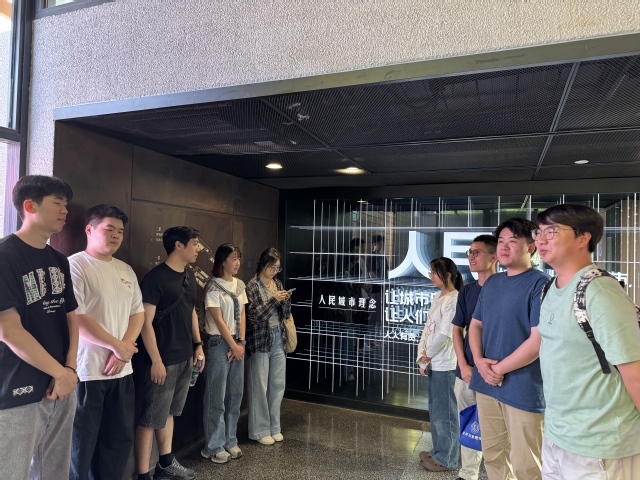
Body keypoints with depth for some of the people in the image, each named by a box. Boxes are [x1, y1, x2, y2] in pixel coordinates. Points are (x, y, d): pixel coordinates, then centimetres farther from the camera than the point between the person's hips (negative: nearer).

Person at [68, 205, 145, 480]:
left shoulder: (126, 270, 12)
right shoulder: (76, 265, -10)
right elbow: (75, 318, -18)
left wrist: (124, 348, -5)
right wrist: (117, 345, -13)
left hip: (121, 370, 7)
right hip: (86, 371, -7)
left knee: (120, 438, 16)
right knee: (82, 442, 6)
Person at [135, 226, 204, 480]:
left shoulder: (189, 276, 9)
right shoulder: (155, 277, -15)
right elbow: (145, 322, -17)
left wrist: (198, 344, 15)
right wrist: (156, 360, -18)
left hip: (185, 358, 8)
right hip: (163, 360, -8)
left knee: (168, 413, 20)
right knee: (151, 419, 2)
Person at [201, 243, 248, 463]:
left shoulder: (240, 285, 7)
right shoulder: (213, 287, -12)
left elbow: (242, 315, 7)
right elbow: (219, 320, -13)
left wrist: (241, 342, -2)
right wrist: (233, 345, -10)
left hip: (237, 343, 6)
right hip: (219, 343, -6)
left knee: (235, 394, 11)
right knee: (217, 396, 1)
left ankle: (230, 441, 25)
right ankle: (213, 446, 14)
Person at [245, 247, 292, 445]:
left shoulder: (278, 284, 9)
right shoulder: (253, 286, -8)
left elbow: (286, 314, 11)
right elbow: (253, 314, -15)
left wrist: (285, 300, -8)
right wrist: (273, 299, -20)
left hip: (278, 339, 6)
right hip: (260, 341, -5)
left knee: (278, 384, 10)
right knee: (260, 386, 3)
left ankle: (274, 427, 25)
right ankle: (260, 430, 18)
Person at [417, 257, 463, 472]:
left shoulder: (454, 300, -16)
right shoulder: (437, 299, 11)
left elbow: (445, 334, -19)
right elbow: (427, 330, 11)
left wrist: (428, 355, -8)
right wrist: (422, 358, 3)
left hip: (446, 365, -9)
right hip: (434, 364, 9)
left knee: (444, 412, 3)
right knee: (435, 410, 18)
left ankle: (446, 459, 17)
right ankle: (438, 451, 32)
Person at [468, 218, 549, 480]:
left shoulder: (540, 284, -11)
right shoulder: (491, 282, 10)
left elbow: (538, 341, -18)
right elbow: (475, 324, 14)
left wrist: (499, 369, -11)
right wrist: (480, 362, -3)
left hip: (523, 388, -6)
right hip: (486, 384, 7)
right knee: (492, 455, 18)